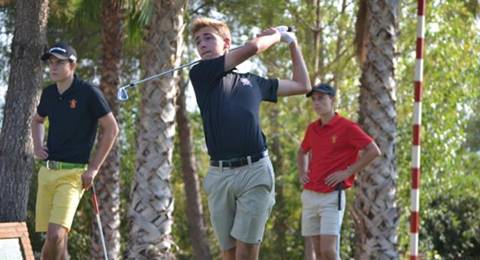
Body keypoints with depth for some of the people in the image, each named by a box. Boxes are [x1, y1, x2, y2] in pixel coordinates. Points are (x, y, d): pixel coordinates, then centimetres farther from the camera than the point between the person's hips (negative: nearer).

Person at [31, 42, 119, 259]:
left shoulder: (88, 93, -7)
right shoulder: (49, 93, 11)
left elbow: (111, 129, -4)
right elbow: (37, 120, 31)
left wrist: (93, 168, -6)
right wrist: (37, 145, 11)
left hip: (72, 173, -6)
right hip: (47, 170, 6)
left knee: (56, 235, -20)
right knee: (57, 239, 7)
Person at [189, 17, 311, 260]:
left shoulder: (253, 81, 18)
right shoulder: (200, 74, 8)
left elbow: (302, 86, 30)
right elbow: (251, 48, 0)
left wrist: (292, 43, 31)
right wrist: (276, 36, 17)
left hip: (255, 171, 0)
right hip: (219, 175, 0)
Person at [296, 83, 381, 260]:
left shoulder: (346, 127, -8)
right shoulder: (312, 128, 12)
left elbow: (373, 151, -13)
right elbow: (302, 152, 32)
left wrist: (348, 172, -13)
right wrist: (302, 173, 14)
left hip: (332, 197, -6)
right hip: (309, 196, 6)